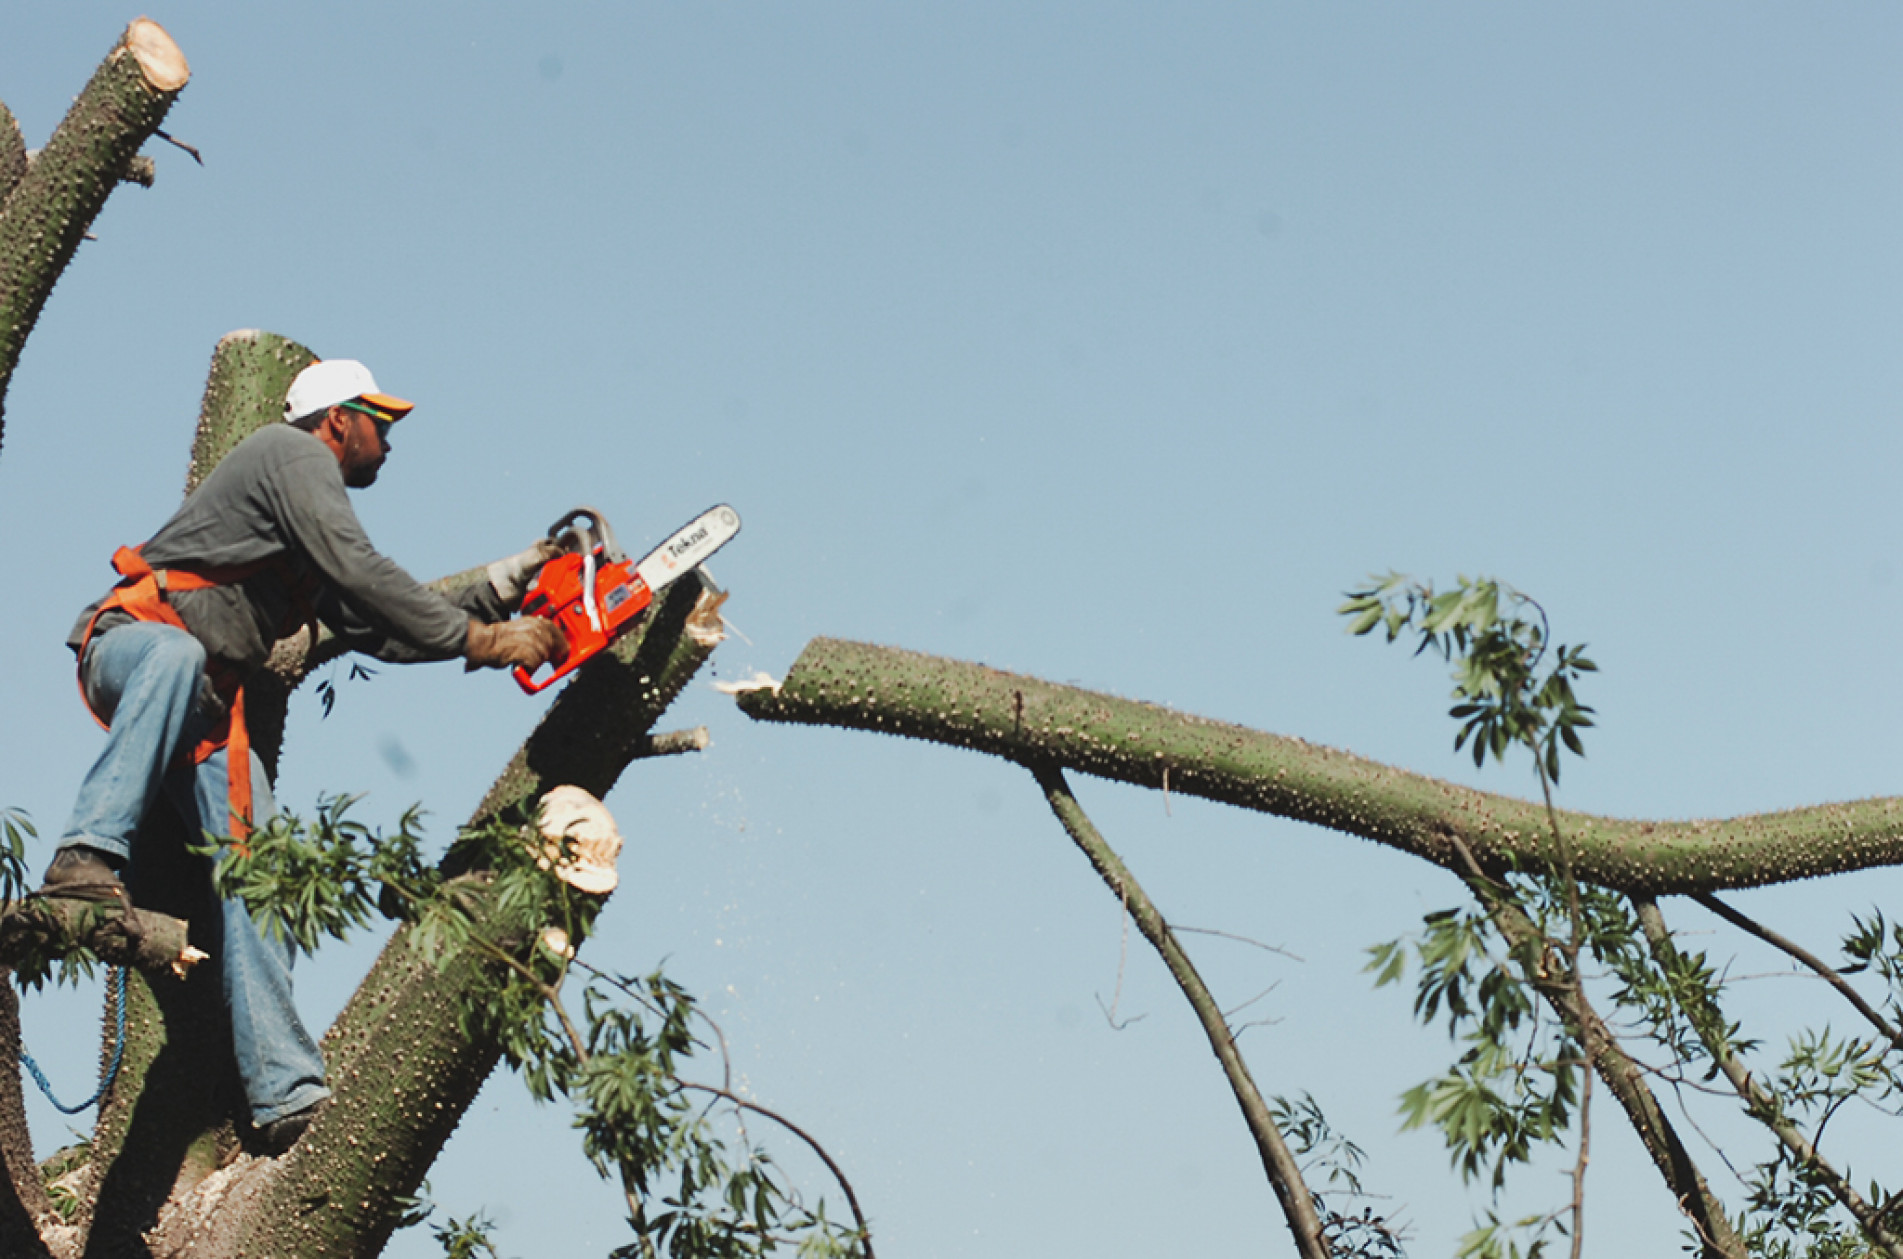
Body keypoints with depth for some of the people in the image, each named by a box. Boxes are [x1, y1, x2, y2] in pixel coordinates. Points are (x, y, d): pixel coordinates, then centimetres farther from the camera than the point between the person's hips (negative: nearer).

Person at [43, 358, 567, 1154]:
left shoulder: (313, 549, 28)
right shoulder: (293, 455, -3)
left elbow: (378, 629, 24)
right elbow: (358, 574, -14)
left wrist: (499, 587, 23)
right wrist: (480, 640, -12)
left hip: (207, 705, 9)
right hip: (131, 641, -9)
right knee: (178, 656, -45)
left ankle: (285, 1093, -19)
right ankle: (90, 856, -50)